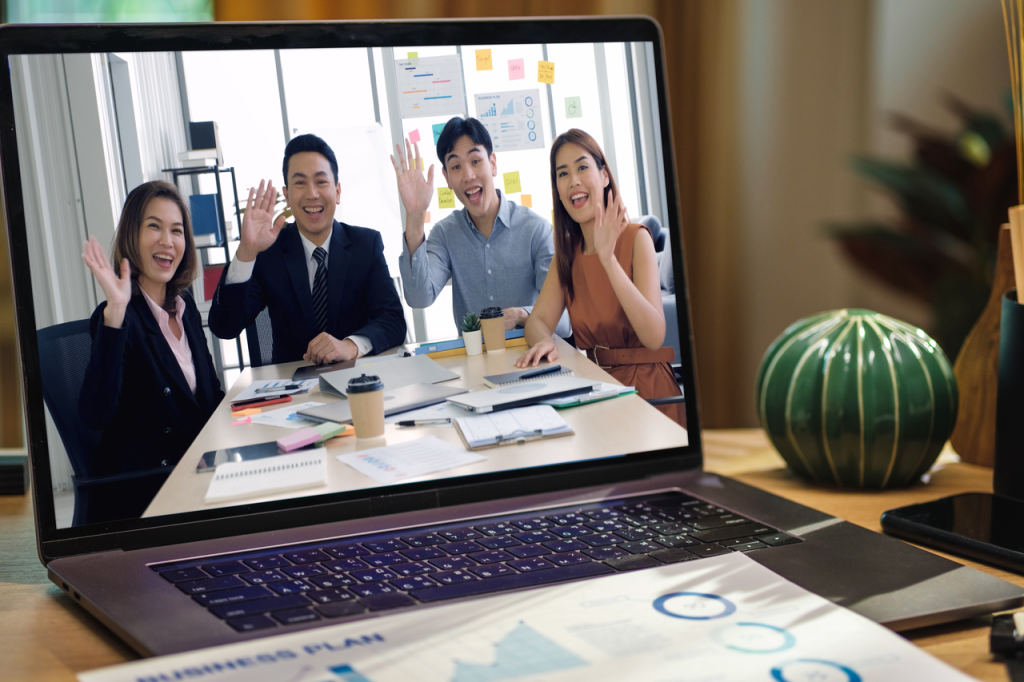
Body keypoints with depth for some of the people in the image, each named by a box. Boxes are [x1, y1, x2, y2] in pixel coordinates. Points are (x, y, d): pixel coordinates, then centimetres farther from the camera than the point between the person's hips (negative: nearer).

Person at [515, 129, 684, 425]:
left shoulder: (635, 238, -7)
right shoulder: (568, 249, 12)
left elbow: (654, 337, -19)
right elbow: (538, 319, 4)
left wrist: (608, 260, -27)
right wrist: (544, 342, -21)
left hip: (646, 390, -6)